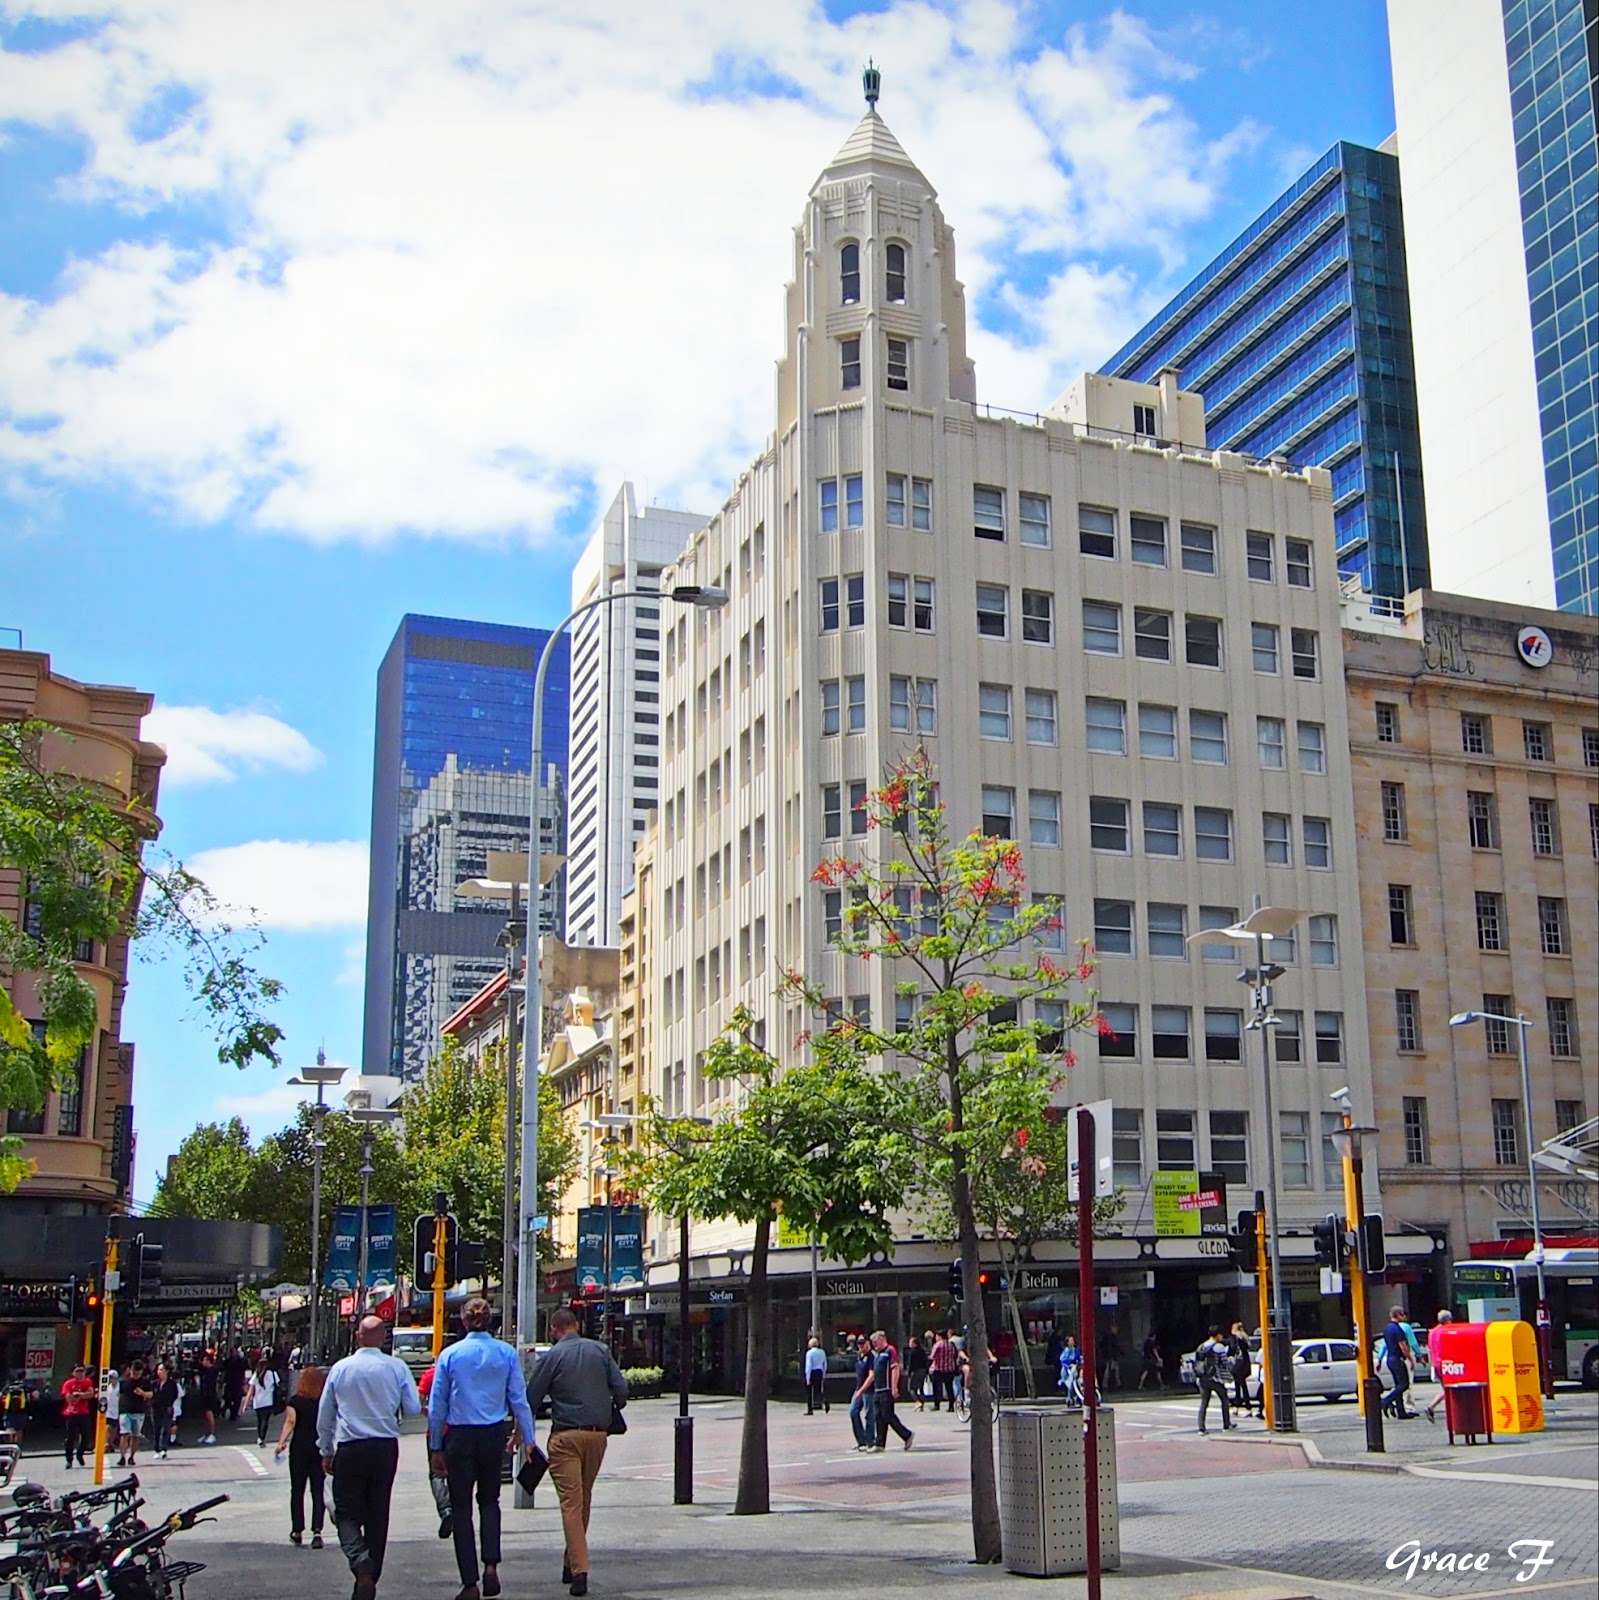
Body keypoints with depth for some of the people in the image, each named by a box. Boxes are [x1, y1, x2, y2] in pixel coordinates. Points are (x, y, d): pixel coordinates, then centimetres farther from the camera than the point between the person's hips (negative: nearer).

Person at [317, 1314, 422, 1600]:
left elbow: (325, 1415, 8)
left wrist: (326, 1451, 20)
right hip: (386, 1448, 1)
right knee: (378, 1515, 12)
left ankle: (361, 1561, -24)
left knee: (347, 1513, 3)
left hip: (350, 1448, -1)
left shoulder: (340, 1368, 0)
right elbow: (414, 1409, 0)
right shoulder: (397, 1367, -3)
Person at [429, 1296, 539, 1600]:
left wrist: (436, 1447, 7)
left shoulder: (449, 1355, -4)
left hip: (460, 1437, -2)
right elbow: (519, 1400, -1)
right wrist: (528, 1439, 7)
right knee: (489, 1500, 20)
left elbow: (436, 1406, -1)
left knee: (461, 1507, 8)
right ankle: (491, 1565, 2)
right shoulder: (507, 1354, -2)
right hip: (494, 1436, 2)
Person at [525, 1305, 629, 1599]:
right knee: (584, 1499, 17)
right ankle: (572, 1563, 24)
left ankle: (579, 1569, -12)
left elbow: (531, 1398, 0)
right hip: (598, 1433, 4)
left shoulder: (553, 1356, -3)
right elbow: (621, 1389, 3)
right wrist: (610, 1413, 22)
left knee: (570, 1502, -3)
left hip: (566, 1435, -4)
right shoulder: (600, 1350, 5)